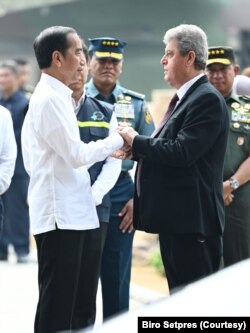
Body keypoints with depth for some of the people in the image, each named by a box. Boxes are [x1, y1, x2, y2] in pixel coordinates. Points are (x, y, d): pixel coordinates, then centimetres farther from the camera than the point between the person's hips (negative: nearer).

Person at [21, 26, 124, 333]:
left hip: (73, 213, 10)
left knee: (81, 305, 13)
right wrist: (115, 140, -4)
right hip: (59, 215, -10)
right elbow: (76, 155, -17)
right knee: (57, 307, -5)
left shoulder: (57, 97, 16)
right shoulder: (48, 99, -14)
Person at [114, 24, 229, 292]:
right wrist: (136, 151, 1)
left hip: (192, 219, -10)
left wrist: (137, 141, -10)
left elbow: (182, 152, -22)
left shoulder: (207, 99, -13)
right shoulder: (183, 99, 17)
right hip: (175, 218, 10)